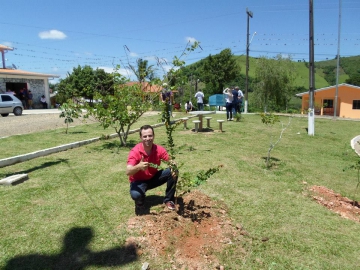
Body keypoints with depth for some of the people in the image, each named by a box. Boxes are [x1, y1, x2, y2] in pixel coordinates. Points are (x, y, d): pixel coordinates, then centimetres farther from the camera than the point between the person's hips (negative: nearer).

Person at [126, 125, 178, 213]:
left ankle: (168, 200, 2)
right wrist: (138, 167, -58)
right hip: (139, 181, -4)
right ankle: (140, 204, 4)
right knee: (136, 195, -36)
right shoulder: (135, 151, -27)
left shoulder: (159, 149, -17)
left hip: (154, 178, 4)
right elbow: (128, 172, -36)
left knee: (173, 172, -18)